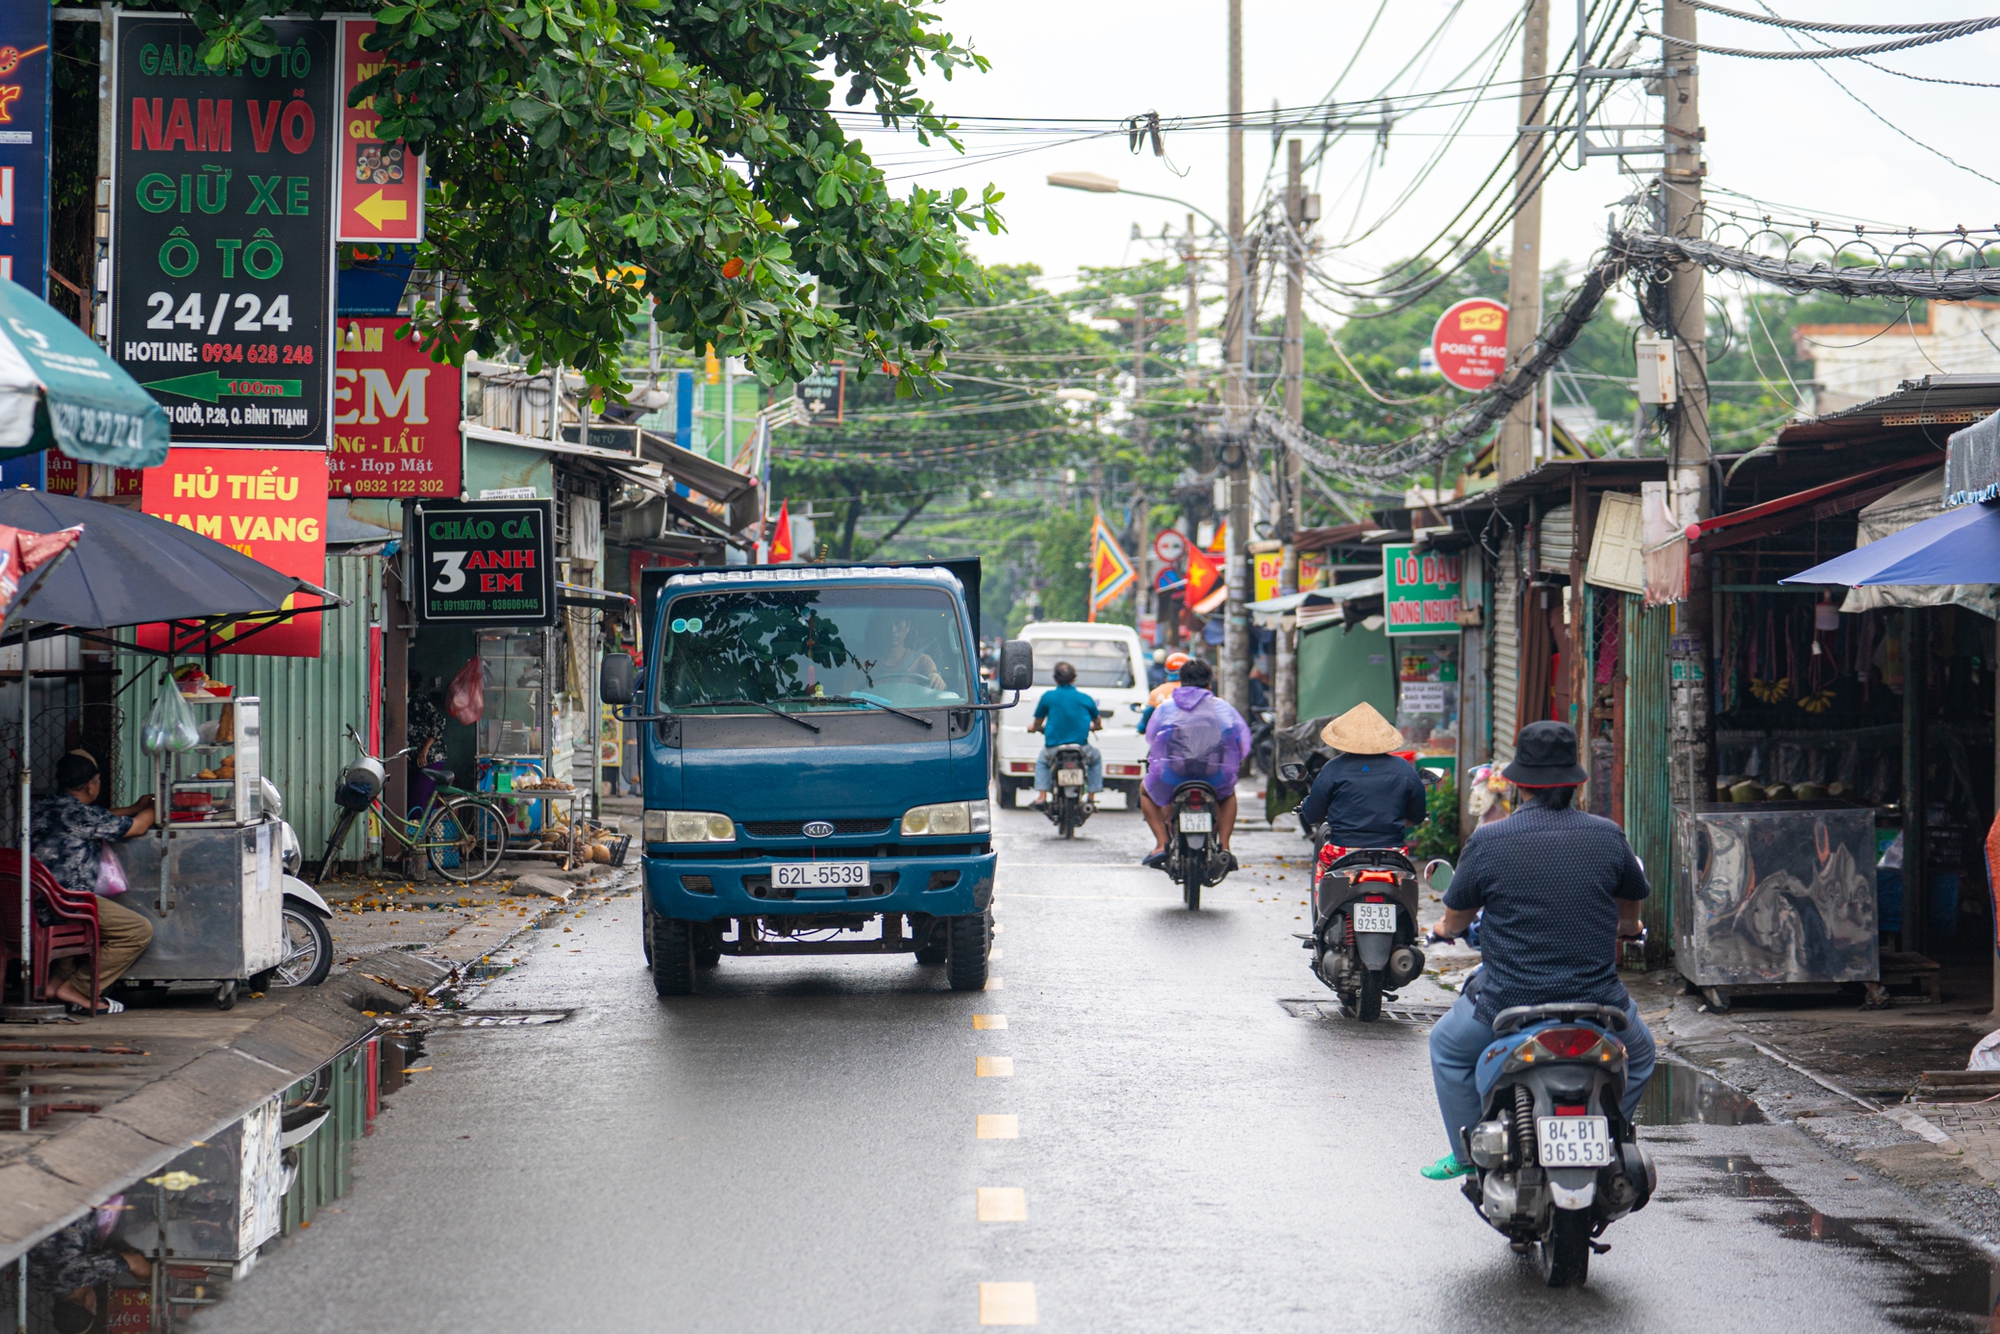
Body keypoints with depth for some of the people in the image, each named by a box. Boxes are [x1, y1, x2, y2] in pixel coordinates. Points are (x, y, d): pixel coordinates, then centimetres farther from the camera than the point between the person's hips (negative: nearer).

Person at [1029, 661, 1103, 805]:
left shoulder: (1048, 697, -3)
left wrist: (1033, 727, 32)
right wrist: (1090, 727, 40)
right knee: (1096, 758, 33)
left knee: (1042, 761, 35)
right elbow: (1098, 724, 16)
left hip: (1053, 750, 0)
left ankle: (1041, 796, 19)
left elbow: (1037, 725, 7)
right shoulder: (1085, 699, 1)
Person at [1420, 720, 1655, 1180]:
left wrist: (1445, 930, 32)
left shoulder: (1487, 841, -8)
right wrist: (1625, 930, 42)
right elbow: (1630, 906, 17)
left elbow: (1456, 915, 7)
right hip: (1595, 1000, 2)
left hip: (1508, 1000, -1)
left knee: (1449, 1047, 29)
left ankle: (1468, 1153, 29)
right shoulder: (1608, 836, -2)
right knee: (1638, 1055, 33)